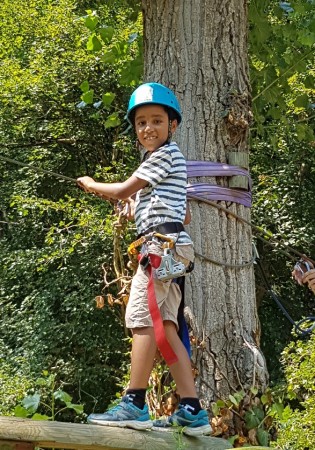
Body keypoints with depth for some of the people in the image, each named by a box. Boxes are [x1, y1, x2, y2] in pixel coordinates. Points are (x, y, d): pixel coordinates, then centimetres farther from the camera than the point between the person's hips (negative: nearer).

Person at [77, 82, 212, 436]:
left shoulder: (166, 153, -2)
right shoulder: (165, 159, 27)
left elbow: (123, 190, -5)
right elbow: (184, 216, 30)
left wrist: (90, 185, 13)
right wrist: (138, 208, 25)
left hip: (162, 244, -10)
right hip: (169, 245, 10)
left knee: (142, 319, -13)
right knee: (164, 328, 3)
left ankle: (134, 404, -14)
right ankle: (192, 410, 0)